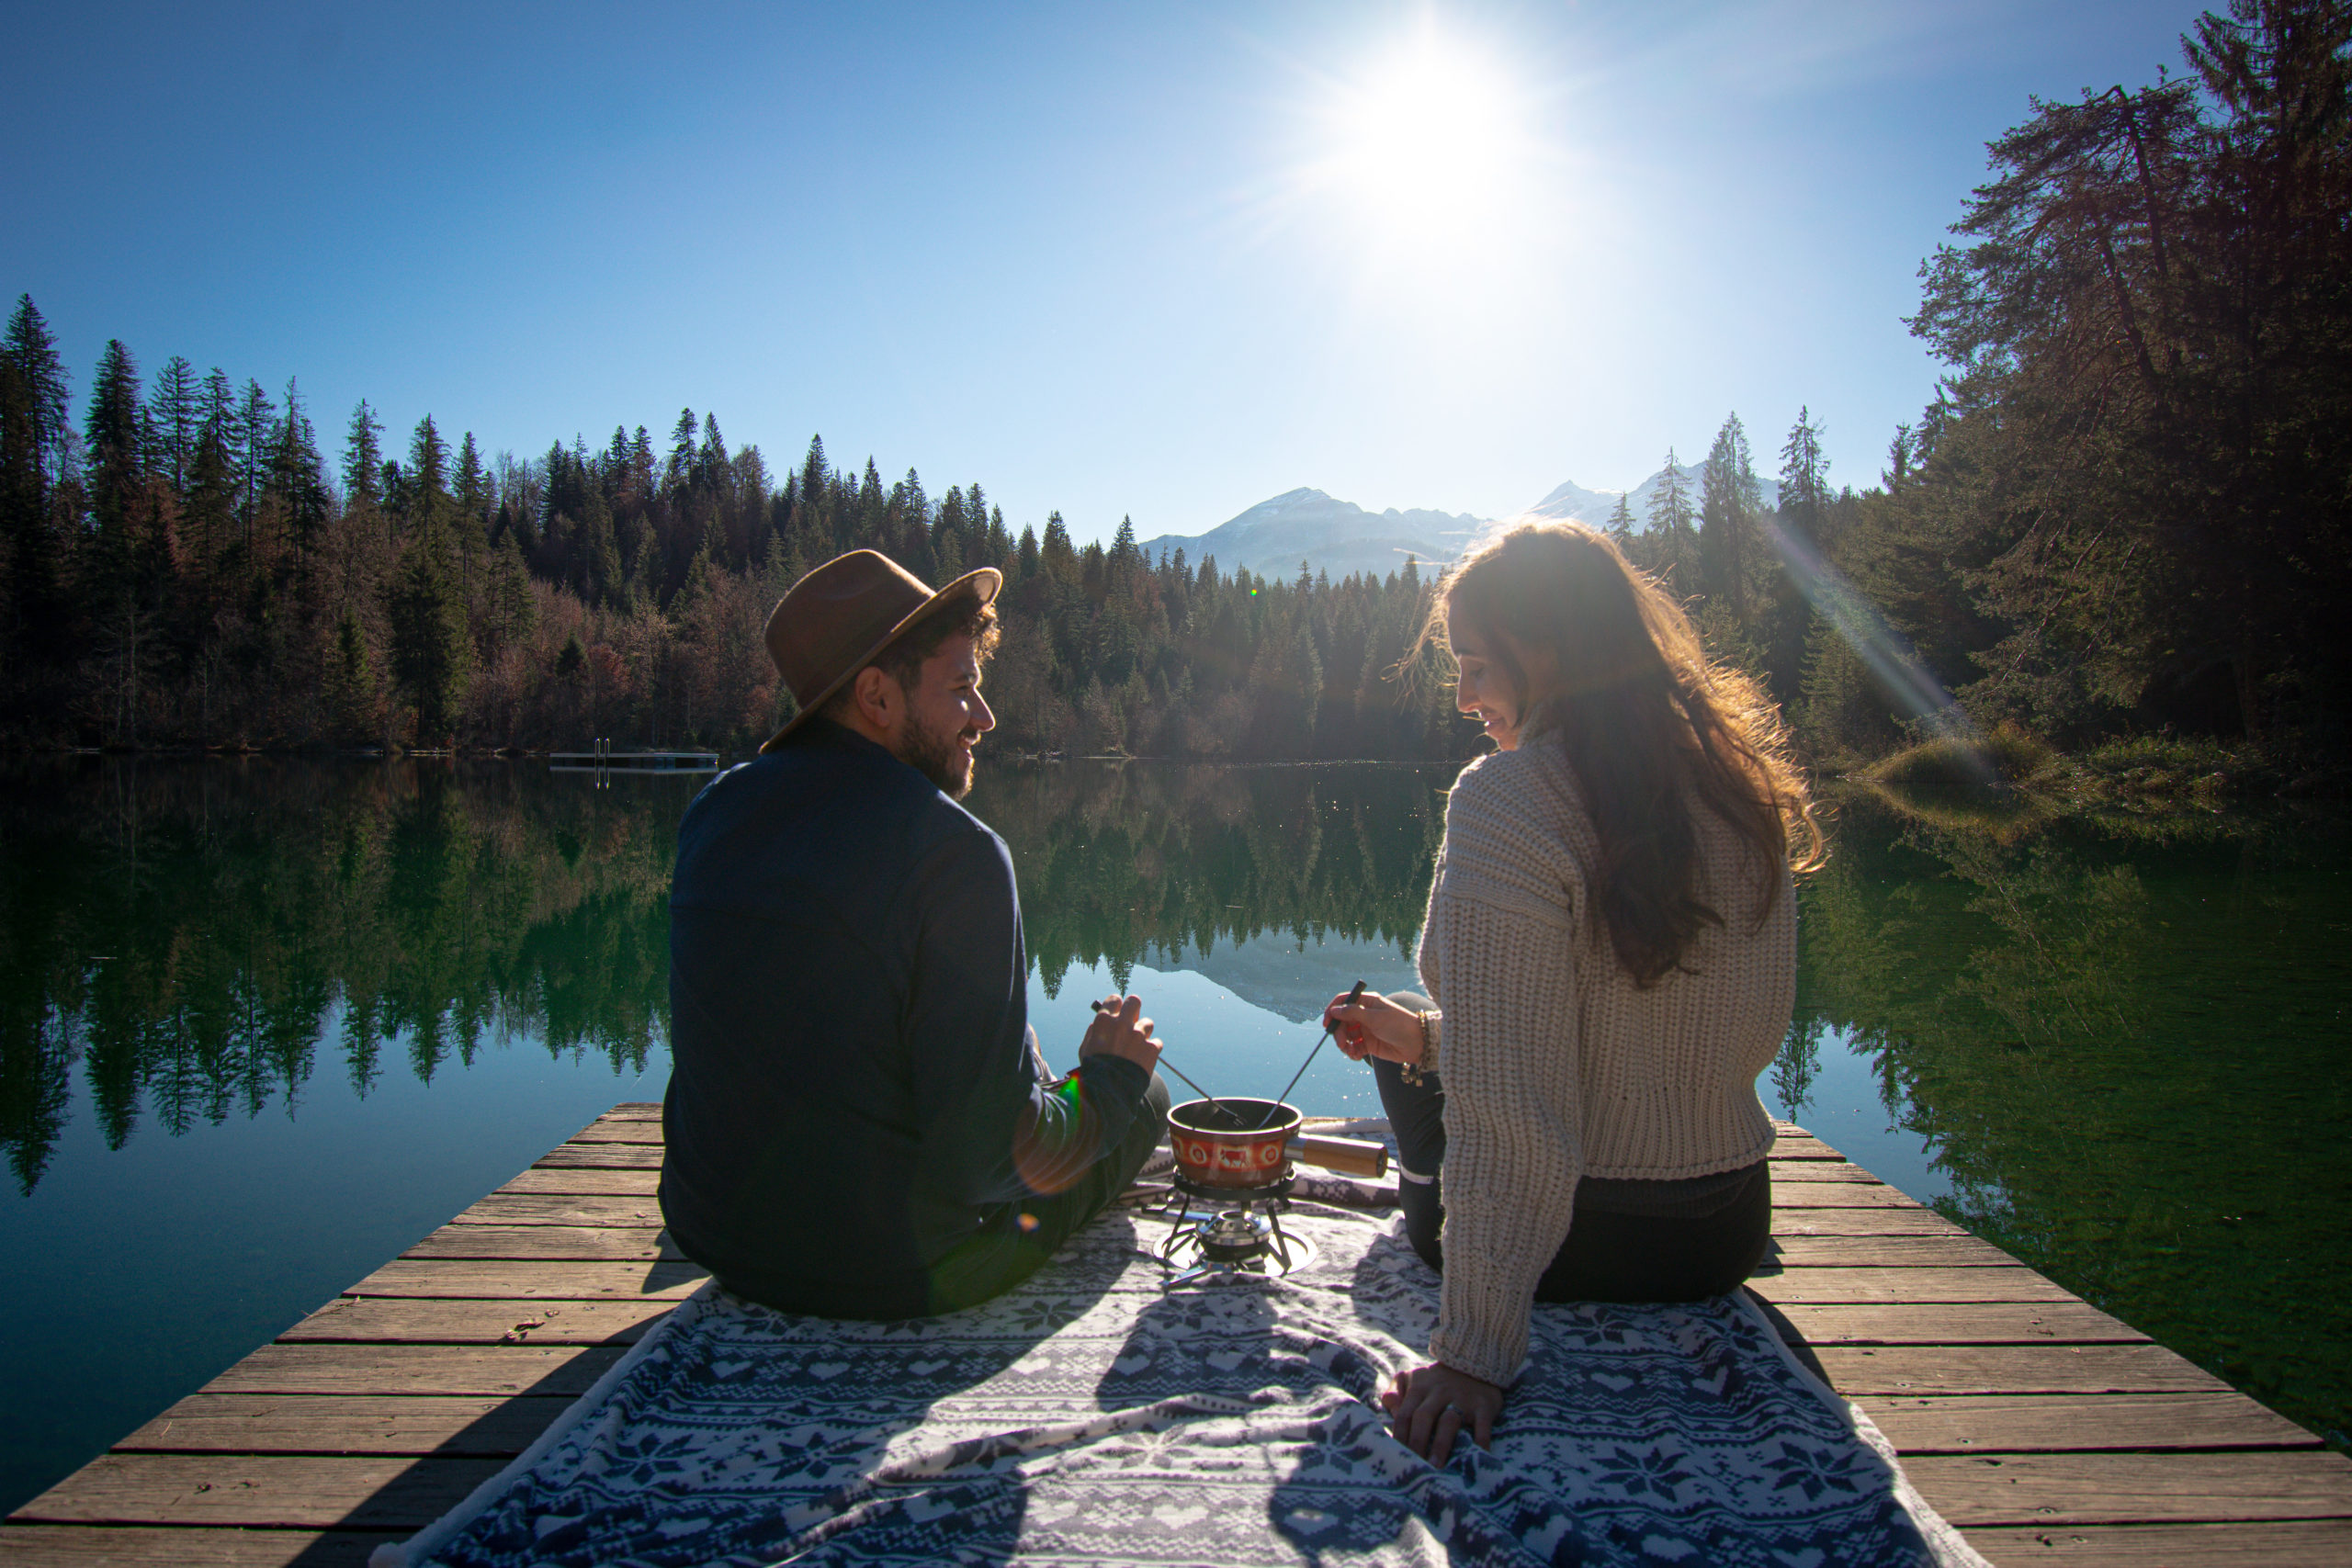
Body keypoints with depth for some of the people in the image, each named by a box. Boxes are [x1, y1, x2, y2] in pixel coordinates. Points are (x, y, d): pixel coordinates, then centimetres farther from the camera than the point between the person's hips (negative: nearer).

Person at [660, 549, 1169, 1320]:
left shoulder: (716, 811, -1)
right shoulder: (955, 851, -24)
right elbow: (993, 1153, -22)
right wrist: (1110, 1077, -4)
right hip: (900, 1271, -7)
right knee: (1144, 1097, 15)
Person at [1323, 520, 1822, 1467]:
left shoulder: (1509, 799, -22)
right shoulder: (1742, 792, -1)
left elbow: (1507, 1105, -28)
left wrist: (1474, 1351, -22)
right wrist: (1432, 1034, 11)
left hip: (1577, 1241, -6)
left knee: (1400, 1042, 24)